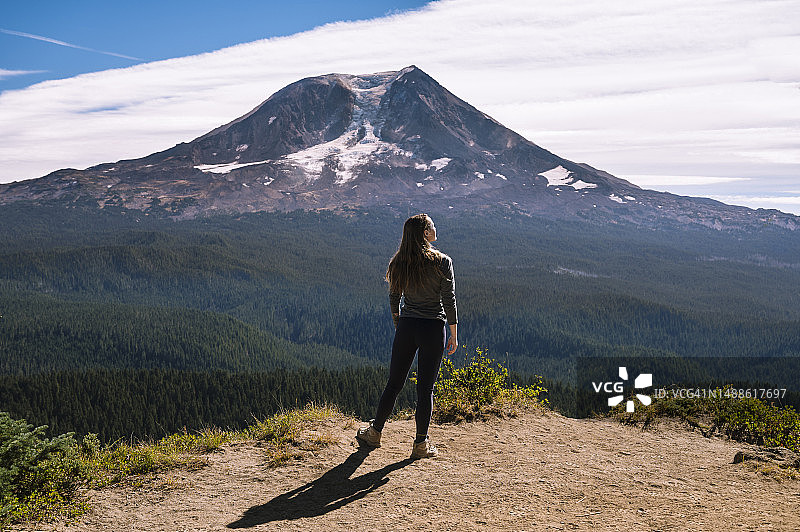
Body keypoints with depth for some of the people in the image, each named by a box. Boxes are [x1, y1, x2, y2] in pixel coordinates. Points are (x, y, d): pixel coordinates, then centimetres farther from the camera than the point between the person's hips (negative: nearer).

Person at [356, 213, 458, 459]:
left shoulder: (399, 263, 3)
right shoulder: (442, 262, -9)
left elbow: (394, 299, 9)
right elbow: (449, 301, -8)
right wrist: (454, 334, 0)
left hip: (406, 326, 4)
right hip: (433, 328, -3)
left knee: (394, 383, 15)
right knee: (425, 387, 5)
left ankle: (374, 432, 25)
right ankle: (421, 444, 11)